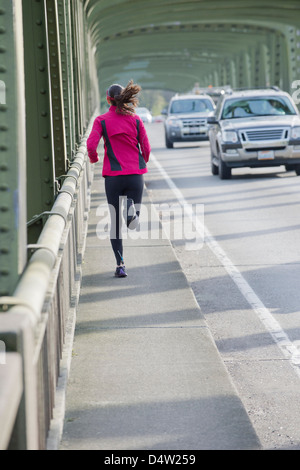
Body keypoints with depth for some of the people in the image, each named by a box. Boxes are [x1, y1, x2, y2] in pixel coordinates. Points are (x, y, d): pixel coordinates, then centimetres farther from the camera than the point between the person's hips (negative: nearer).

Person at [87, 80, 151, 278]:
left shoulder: (102, 120, -2)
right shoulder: (135, 119, 2)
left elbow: (91, 144, -13)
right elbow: (146, 147, 1)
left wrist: (93, 158, 8)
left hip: (113, 175, -1)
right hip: (135, 174, 1)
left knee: (115, 222, 8)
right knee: (134, 224, 8)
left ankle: (120, 265, 4)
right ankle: (132, 206, -26)